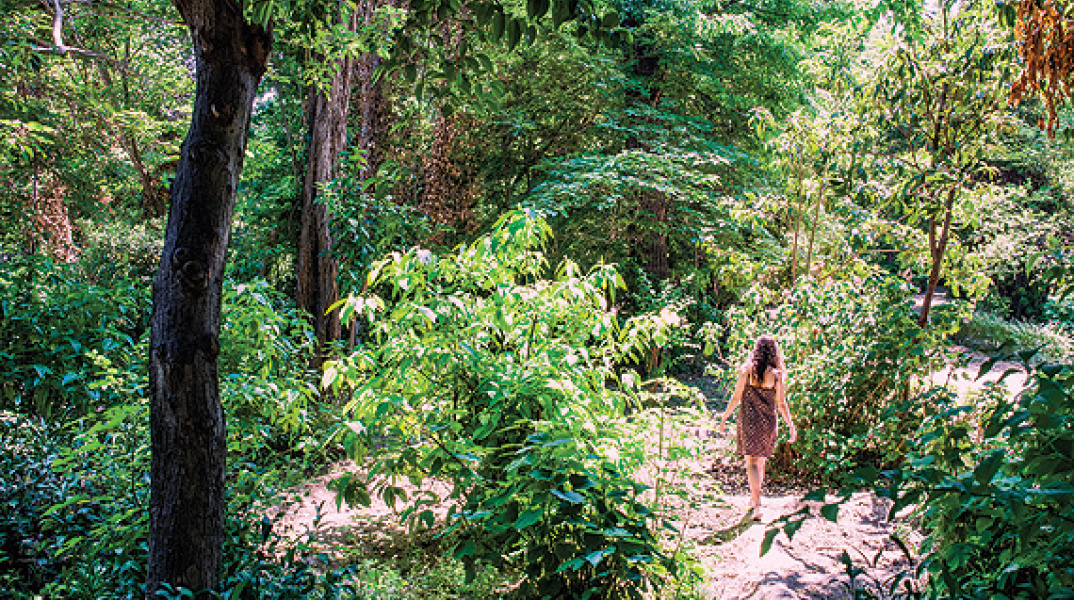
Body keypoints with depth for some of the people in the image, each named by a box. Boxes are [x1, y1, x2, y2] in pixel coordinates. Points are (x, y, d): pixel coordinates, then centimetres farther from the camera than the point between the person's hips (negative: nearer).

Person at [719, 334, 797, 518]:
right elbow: (781, 404, -3)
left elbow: (736, 397, -6)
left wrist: (725, 417, 4)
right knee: (761, 461, 18)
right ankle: (754, 498, 32)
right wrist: (791, 426, 7)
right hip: (769, 423, 2)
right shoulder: (777, 375, -4)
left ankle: (757, 504, -15)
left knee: (752, 462, -1)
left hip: (748, 420, -2)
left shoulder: (746, 370, -7)